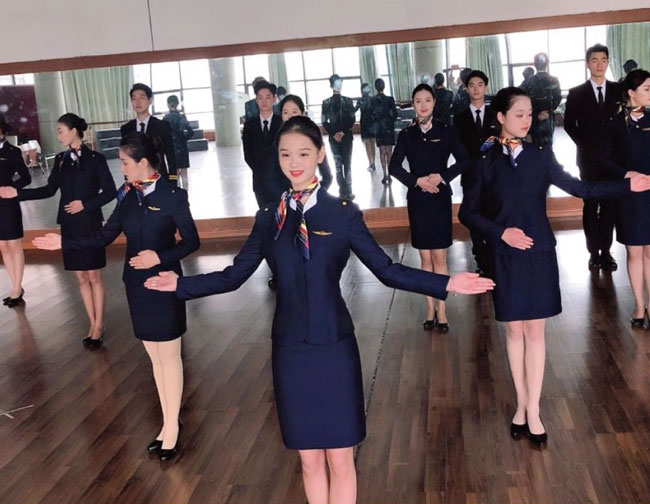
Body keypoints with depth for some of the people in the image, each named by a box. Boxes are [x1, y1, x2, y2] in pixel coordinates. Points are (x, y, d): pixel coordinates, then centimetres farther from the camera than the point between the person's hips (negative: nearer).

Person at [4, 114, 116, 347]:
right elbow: (50, 190, 9)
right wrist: (18, 193, 2)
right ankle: (93, 325, 19)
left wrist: (85, 204, -16)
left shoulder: (95, 159, -8)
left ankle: (99, 326, 14)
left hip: (90, 225, -5)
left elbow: (109, 192, -8)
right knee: (81, 278, 10)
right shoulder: (61, 159, 5)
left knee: (94, 277, 3)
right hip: (69, 226, 5)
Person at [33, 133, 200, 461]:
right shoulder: (128, 196, 3)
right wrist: (64, 242, 3)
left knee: (169, 356, 7)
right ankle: (168, 421, 26)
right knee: (155, 357, 13)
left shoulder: (173, 196, -13)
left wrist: (160, 256, -23)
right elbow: (104, 237, 7)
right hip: (137, 285, 6)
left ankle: (172, 424, 20)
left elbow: (191, 241, -10)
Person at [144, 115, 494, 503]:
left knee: (340, 459, 8)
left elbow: (388, 271, -6)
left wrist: (447, 284, -16)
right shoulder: (269, 218, 3)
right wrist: (180, 284, 1)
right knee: (310, 460, 15)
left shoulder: (343, 213, -5)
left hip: (335, 348, -2)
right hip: (290, 351, 2)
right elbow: (234, 276, 6)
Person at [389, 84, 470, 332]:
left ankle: (441, 310, 9)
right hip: (417, 199, 1)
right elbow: (394, 166, -1)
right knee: (425, 257, 7)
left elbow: (463, 160, -3)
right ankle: (430, 308, 16)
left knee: (439, 257, 1)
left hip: (440, 198, -1)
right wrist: (418, 181, -12)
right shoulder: (406, 134, 3)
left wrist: (442, 176, -15)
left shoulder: (446, 131, 0)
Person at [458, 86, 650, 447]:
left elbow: (578, 188, 4)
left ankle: (532, 411, 14)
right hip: (505, 258, -1)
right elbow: (467, 212, -1)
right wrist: (501, 232, -14)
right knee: (514, 330, 9)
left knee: (535, 330, 5)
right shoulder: (485, 162, -4)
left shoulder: (541, 156, -1)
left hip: (539, 254, 1)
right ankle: (522, 404, 24)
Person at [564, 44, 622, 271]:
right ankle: (594, 251, 10)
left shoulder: (619, 90, 5)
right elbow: (569, 125, 3)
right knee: (591, 206, 4)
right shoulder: (576, 93, 1)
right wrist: (586, 147, -4)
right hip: (589, 158, -1)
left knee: (610, 205, 4)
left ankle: (605, 251, 11)